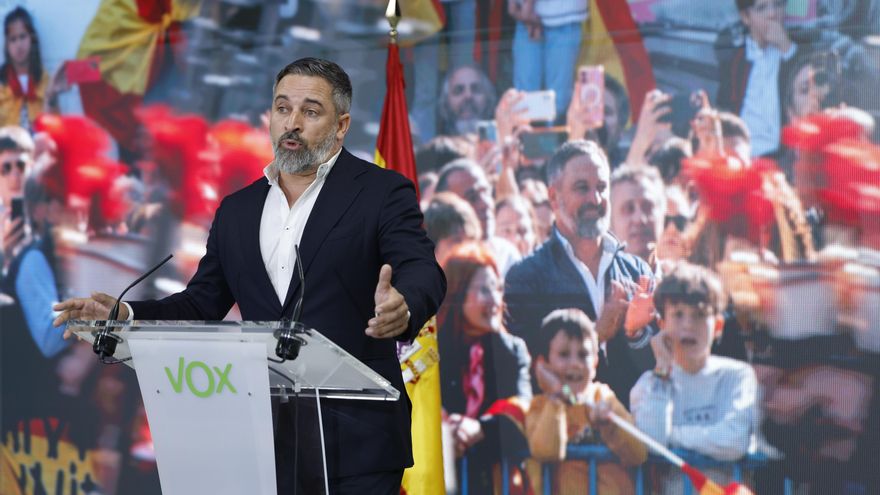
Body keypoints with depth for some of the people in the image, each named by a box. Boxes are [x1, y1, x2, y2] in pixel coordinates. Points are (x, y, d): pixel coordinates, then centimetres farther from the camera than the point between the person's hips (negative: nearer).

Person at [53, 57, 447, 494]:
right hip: (267, 435, 4)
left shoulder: (382, 192, -1)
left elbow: (423, 273, -15)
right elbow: (203, 303, 17)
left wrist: (403, 308, -39)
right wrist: (124, 314, -1)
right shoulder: (236, 211, 16)